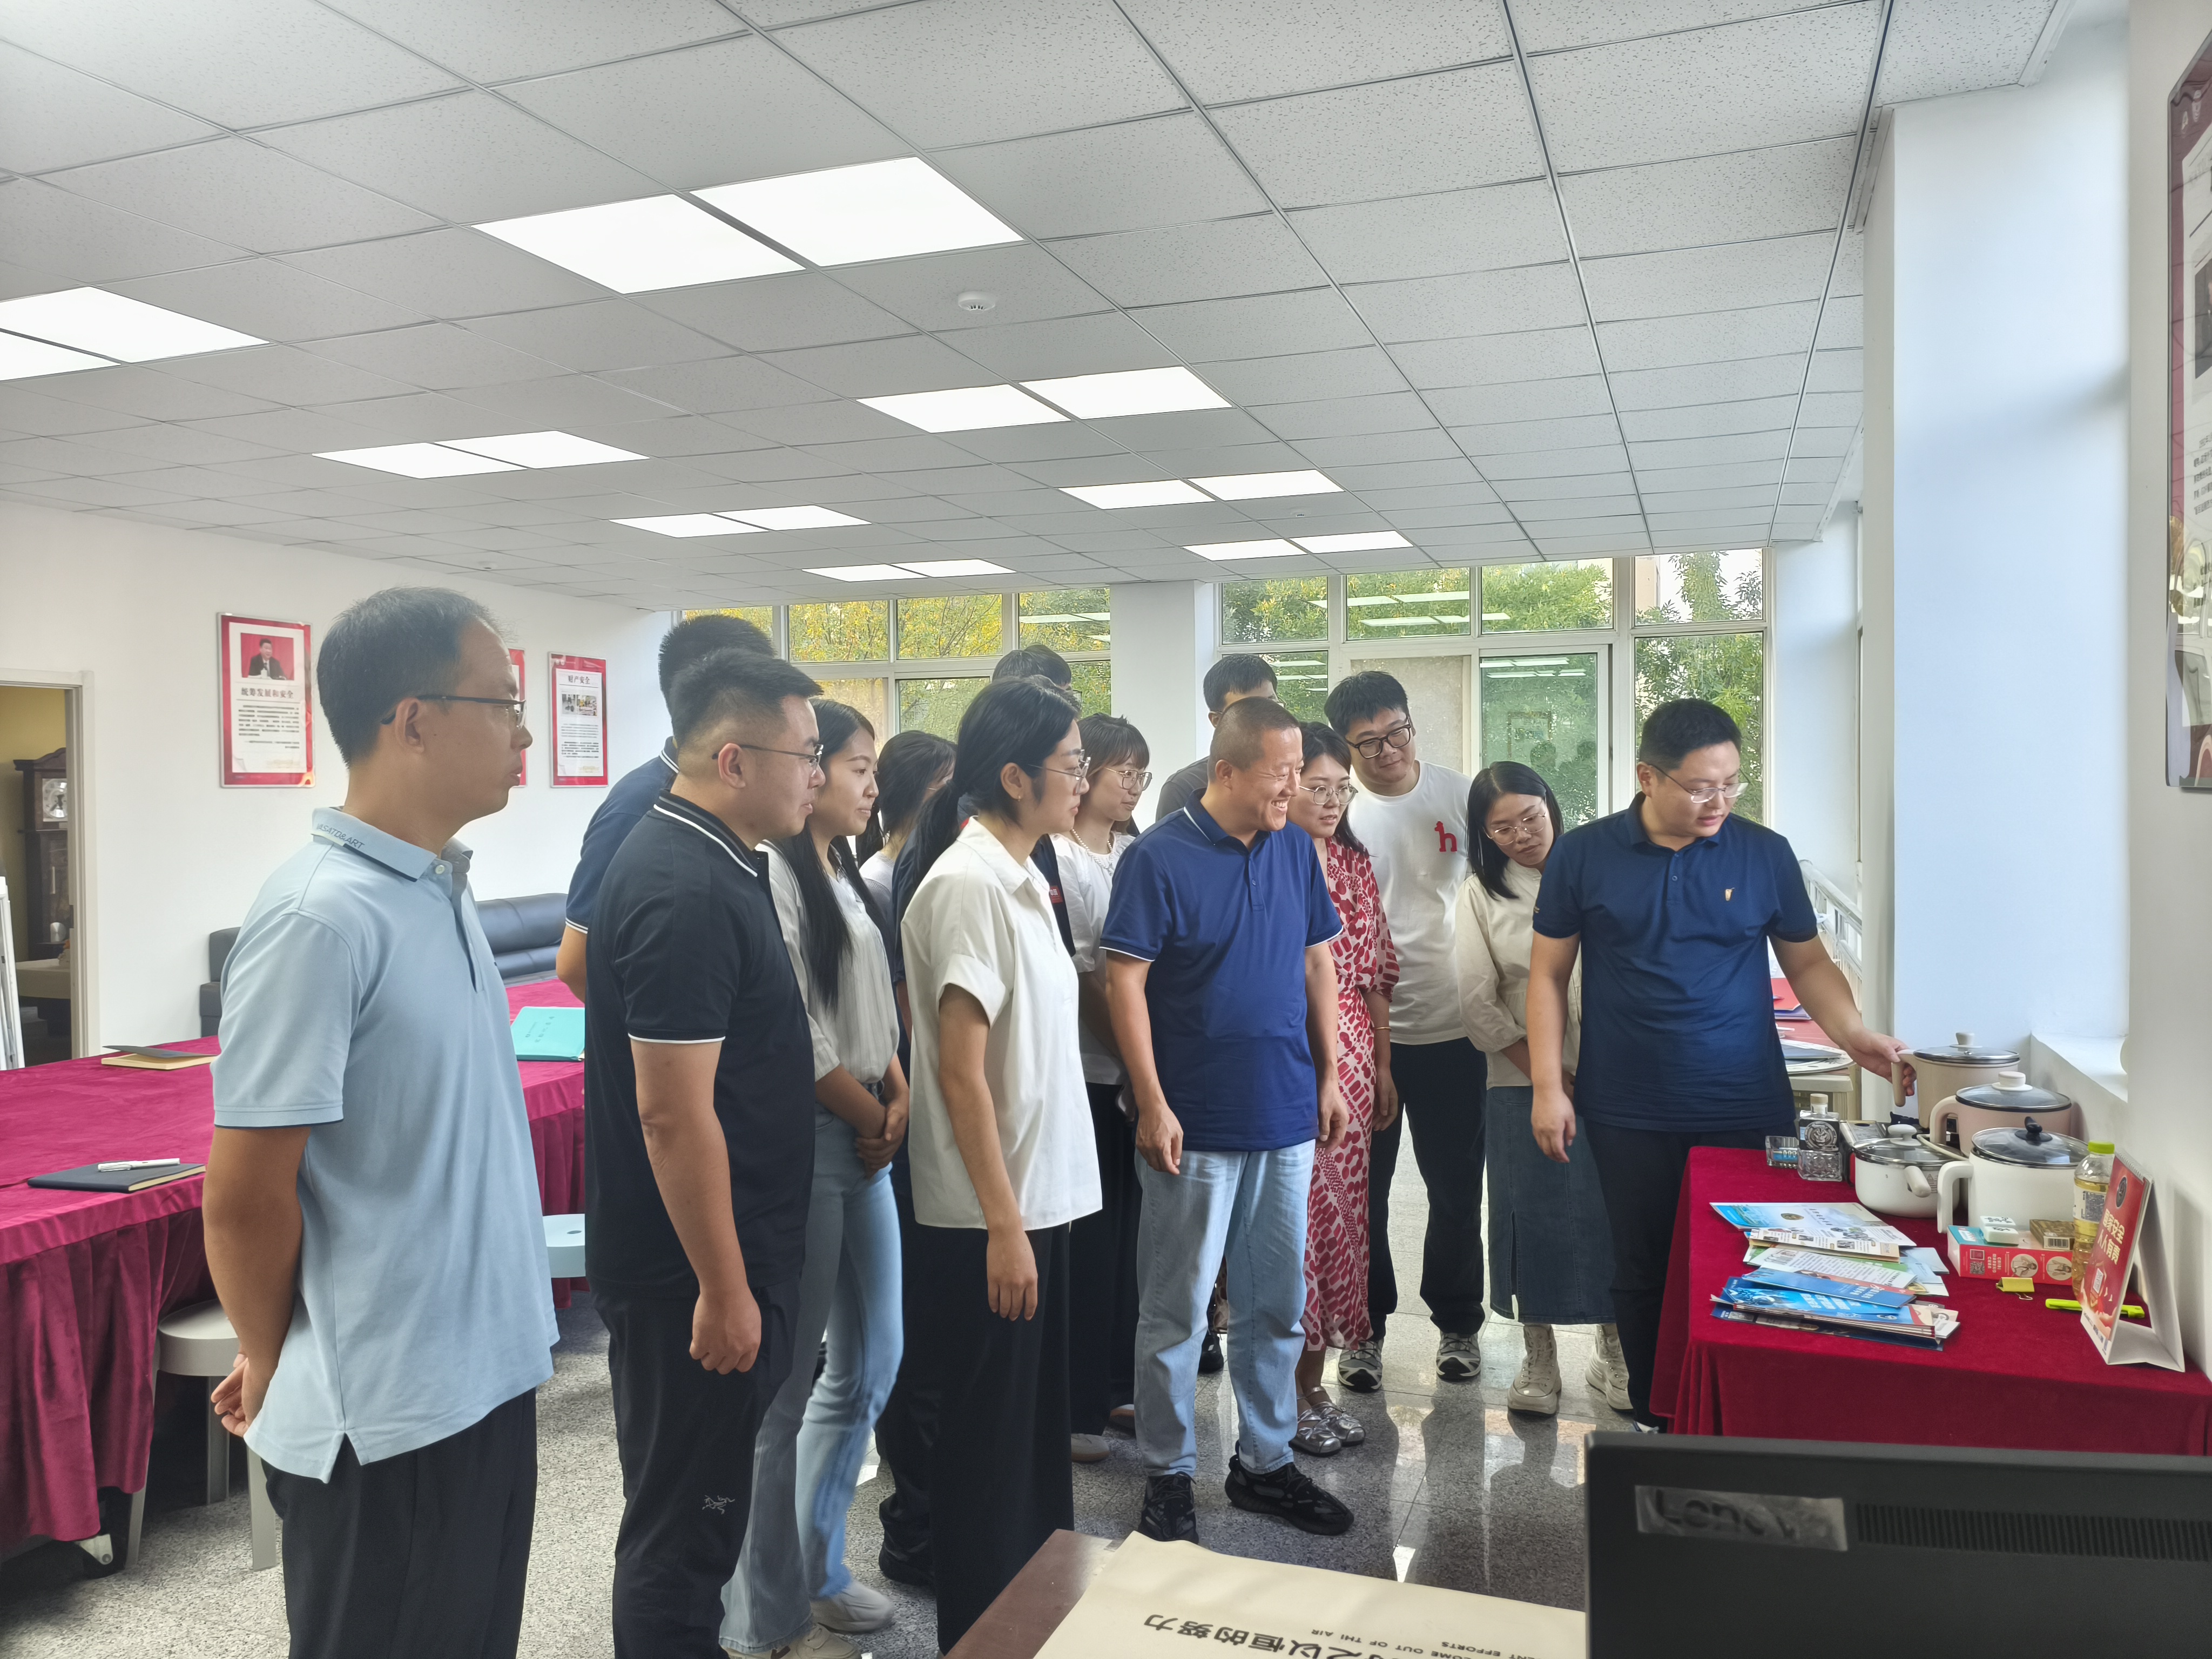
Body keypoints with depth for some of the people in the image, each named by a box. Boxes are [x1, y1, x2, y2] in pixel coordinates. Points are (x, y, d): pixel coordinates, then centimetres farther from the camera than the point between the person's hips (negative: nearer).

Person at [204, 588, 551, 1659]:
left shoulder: (441, 890, 6)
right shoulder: (323, 917, -21)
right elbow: (245, 1198, -18)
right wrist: (271, 1366, -2)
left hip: (486, 1380, 8)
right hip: (384, 1422, -8)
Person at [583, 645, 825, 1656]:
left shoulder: (704, 861, 8)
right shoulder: (688, 893, -24)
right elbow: (674, 1114, -25)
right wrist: (723, 1289, -19)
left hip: (727, 1249, 10)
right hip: (691, 1269, -10)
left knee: (701, 1502, 24)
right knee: (682, 1519, 7)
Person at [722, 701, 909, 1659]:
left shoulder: (846, 876, 13)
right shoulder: (770, 876, -15)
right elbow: (792, 1038, -18)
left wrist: (897, 1097, 1)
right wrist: (873, 1117, -6)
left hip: (864, 1140, 10)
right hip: (803, 1143, -9)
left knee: (871, 1362, 16)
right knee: (785, 1385, 1)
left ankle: (816, 1569, 33)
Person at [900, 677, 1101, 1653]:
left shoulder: (1020, 878, 8)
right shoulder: (968, 885, -19)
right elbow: (960, 1070, -21)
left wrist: (1032, 1213, 15)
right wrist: (1004, 1226, -21)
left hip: (1038, 1198, 9)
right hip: (988, 1217, -9)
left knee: (1037, 1427, 21)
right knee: (985, 1445, 7)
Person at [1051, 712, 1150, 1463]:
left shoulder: (1137, 856, 11)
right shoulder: (1056, 858, -10)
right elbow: (1080, 976, -13)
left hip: (1142, 1065, 6)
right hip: (1088, 1070, -6)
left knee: (1130, 1228, 12)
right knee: (1089, 1238, 0)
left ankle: (1120, 1385, 26)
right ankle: (1076, 1407, 11)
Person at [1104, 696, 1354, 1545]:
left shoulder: (1294, 850, 5)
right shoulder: (1160, 858, -12)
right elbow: (1126, 981, -13)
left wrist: (1328, 1074, 10)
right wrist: (1153, 1106, -16)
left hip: (1287, 1118, 6)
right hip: (1196, 1124, -6)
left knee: (1277, 1304, 16)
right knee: (1176, 1310, 6)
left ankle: (1265, 1460, 32)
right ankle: (1168, 1475, 22)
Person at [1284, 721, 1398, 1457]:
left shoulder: (1355, 864, 12)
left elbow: (1376, 974, 16)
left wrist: (1383, 1066, 15)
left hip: (1351, 1058, 7)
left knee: (1339, 1215, 11)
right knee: (1290, 1217, -2)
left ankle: (1314, 1381, 25)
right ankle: (1283, 1398, 13)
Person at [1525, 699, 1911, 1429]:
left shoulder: (1764, 854, 1)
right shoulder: (1583, 856, -2)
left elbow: (1808, 961, 9)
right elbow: (1548, 974, 2)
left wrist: (1853, 1033, -9)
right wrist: (1548, 1086, -3)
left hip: (1746, 1110, 1)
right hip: (1630, 1115, 0)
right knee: (1642, 1272, 10)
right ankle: (1653, 1421, 26)